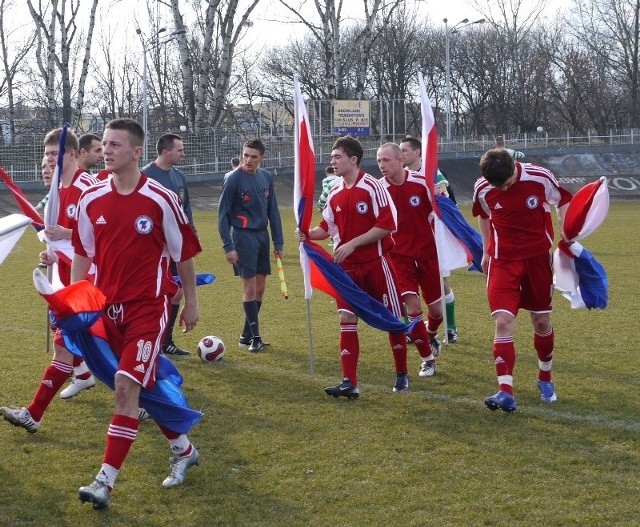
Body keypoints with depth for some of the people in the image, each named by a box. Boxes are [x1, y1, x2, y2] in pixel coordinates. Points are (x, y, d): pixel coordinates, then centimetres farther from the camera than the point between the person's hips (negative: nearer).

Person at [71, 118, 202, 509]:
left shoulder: (161, 199, -11)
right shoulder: (92, 200, 1)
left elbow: (185, 253, -1)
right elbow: (83, 254, 12)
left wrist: (191, 303, 5)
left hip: (149, 307, -5)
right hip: (108, 306, 5)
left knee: (127, 386, -16)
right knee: (146, 387, 14)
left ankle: (106, 482, -15)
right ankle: (184, 450, 36)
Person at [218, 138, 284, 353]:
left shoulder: (266, 178, 7)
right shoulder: (234, 179, -10)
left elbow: (273, 211, 14)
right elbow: (223, 214, -8)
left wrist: (278, 242, 11)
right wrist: (228, 246, -13)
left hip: (262, 235, 6)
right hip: (243, 236, -6)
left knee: (260, 287, 8)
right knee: (250, 286, -7)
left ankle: (246, 336, 17)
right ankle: (255, 337, -1)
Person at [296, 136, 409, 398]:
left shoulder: (373, 187, -12)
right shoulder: (335, 193, 7)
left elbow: (386, 226, -17)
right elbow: (327, 228, 14)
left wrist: (352, 244, -19)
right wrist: (309, 234, -7)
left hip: (376, 263, -5)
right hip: (347, 267, 5)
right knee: (347, 319, -3)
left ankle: (402, 375, 22)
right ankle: (349, 383, -2)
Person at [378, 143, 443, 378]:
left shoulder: (422, 182, -12)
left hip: (427, 253, 0)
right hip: (399, 255, 0)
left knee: (436, 309, 9)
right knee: (413, 309, -12)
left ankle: (430, 335, 45)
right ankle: (427, 359, 7)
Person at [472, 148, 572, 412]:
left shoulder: (540, 178, -16)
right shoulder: (482, 189, -11)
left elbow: (563, 201, 2)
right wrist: (486, 251, 16)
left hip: (538, 257, 0)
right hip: (503, 260, 0)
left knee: (542, 321, 10)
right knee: (503, 321, -14)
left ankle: (545, 379, 33)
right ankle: (506, 391, -17)